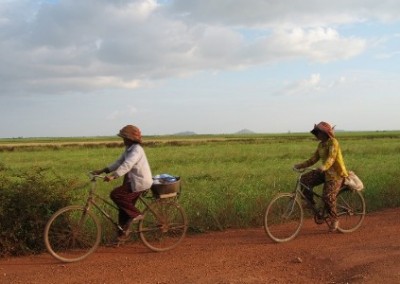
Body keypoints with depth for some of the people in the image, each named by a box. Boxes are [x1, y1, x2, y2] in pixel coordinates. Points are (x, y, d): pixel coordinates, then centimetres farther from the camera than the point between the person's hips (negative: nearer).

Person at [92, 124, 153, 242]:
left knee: (115, 195, -17)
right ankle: (123, 233, 19)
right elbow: (118, 162, 13)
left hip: (139, 183, -10)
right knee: (125, 207, 10)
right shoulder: (129, 149, 14)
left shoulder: (136, 150, -17)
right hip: (133, 182, 10)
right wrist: (102, 170, 4)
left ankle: (136, 214, -7)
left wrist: (113, 176, -42)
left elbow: (126, 165, -31)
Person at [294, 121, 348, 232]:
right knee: (305, 179, -10)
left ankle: (334, 220, 2)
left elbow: (331, 157, -29)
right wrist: (300, 165, 1)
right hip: (324, 172, 8)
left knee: (328, 196, -19)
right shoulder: (321, 144, 11)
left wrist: (324, 167, -48)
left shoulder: (333, 142, -14)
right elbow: (314, 159, 11)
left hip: (336, 173, -8)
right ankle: (311, 203, 4)